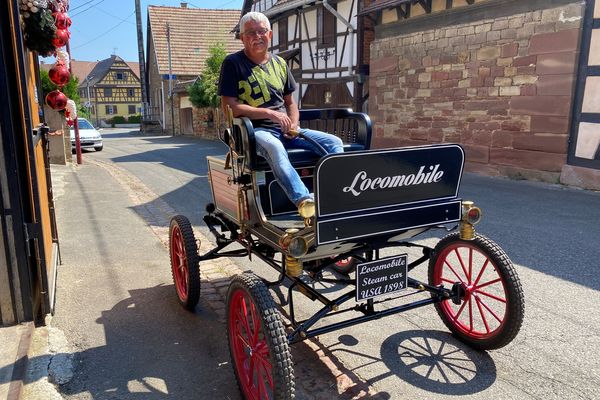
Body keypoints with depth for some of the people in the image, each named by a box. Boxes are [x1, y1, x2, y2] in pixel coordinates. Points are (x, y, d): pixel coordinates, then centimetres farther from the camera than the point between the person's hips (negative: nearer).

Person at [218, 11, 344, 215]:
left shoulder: (279, 63, 18)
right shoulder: (233, 63, 2)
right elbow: (229, 106, -8)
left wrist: (293, 124, -1)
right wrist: (270, 113, -14)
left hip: (284, 130, 6)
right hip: (255, 129, -6)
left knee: (334, 142, -12)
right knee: (274, 147, -41)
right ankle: (303, 200, -55)